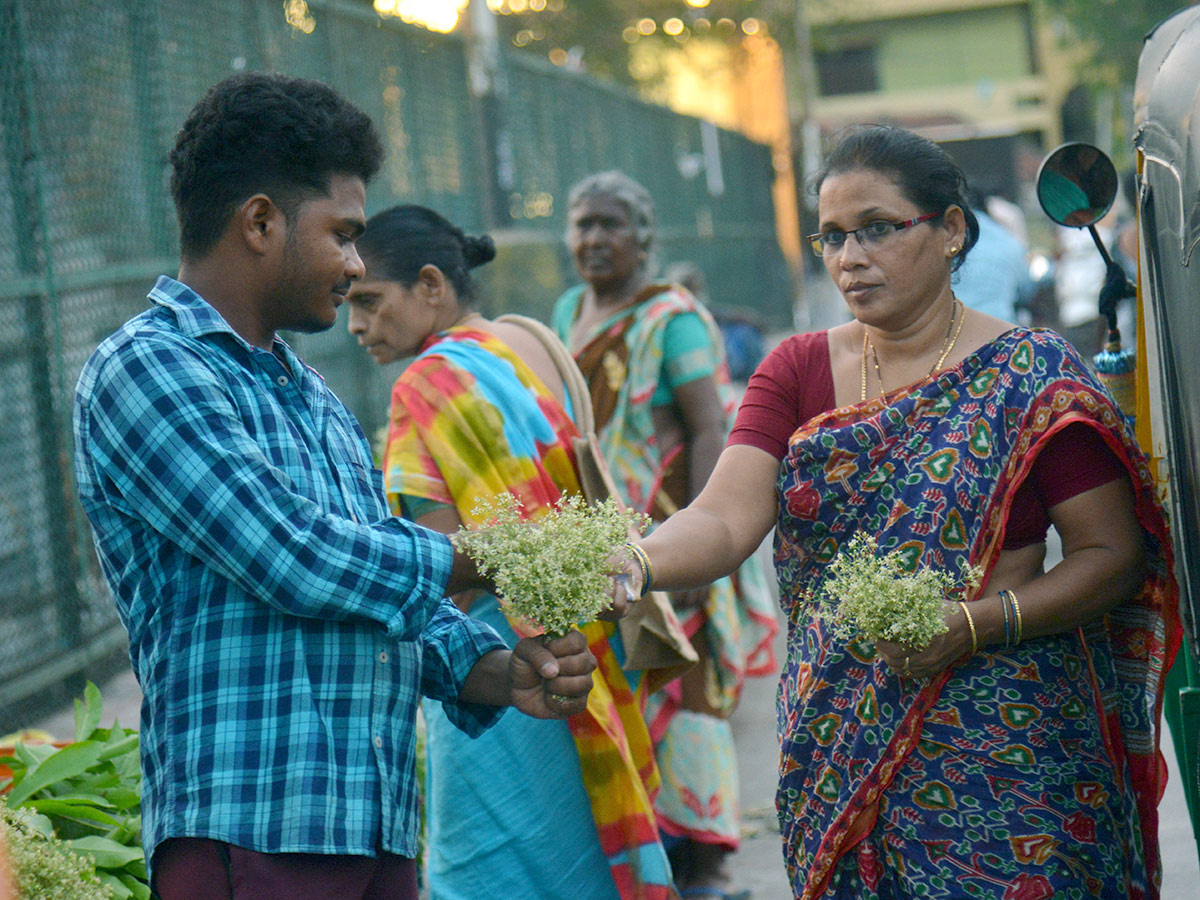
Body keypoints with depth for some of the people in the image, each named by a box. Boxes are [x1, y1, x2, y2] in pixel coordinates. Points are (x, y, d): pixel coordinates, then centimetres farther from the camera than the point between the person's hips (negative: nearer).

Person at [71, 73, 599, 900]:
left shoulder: (314, 400, 21)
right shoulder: (142, 371, -7)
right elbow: (297, 563, -16)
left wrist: (502, 673, -1)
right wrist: (488, 562, -2)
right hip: (250, 832, -8)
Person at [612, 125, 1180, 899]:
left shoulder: (1031, 377, -5)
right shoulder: (798, 371, 7)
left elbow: (1115, 554, -6)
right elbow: (726, 517, -7)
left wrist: (978, 622, -20)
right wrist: (634, 565, -28)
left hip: (1002, 757, -3)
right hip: (837, 757, 4)